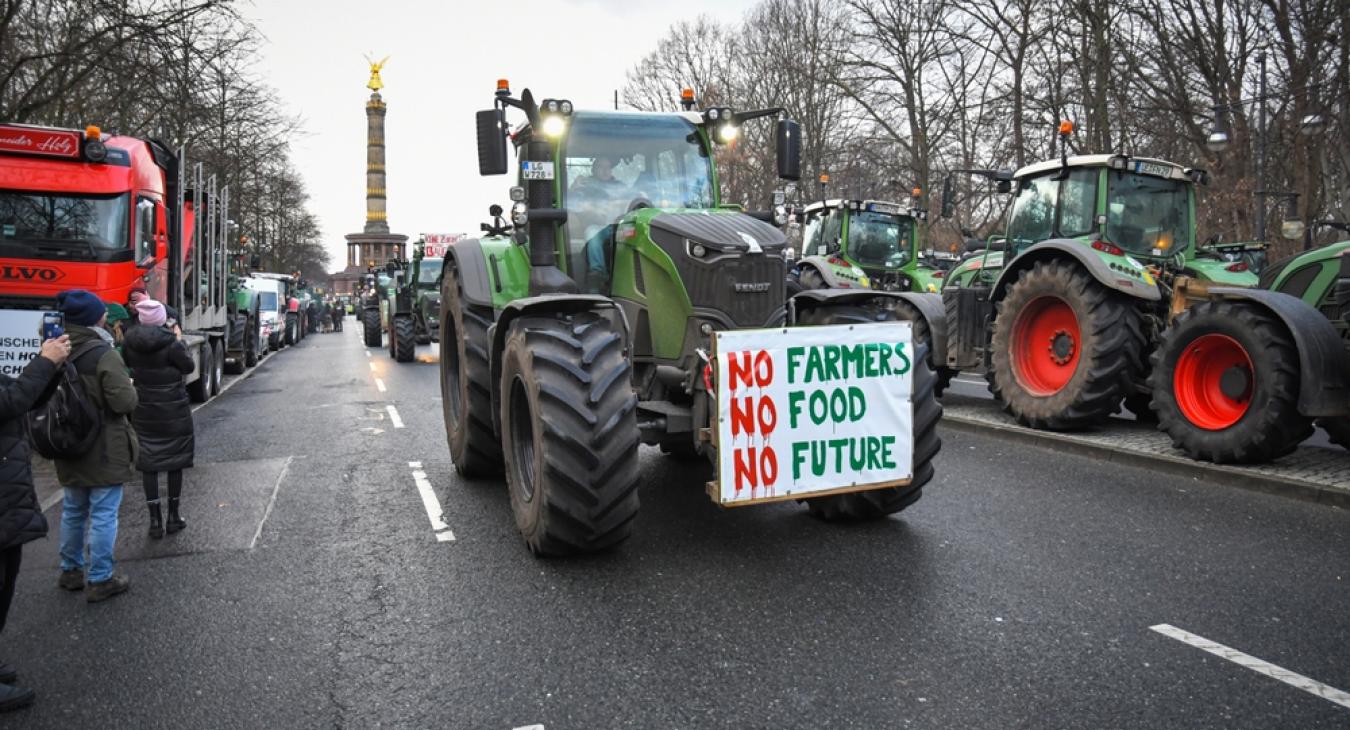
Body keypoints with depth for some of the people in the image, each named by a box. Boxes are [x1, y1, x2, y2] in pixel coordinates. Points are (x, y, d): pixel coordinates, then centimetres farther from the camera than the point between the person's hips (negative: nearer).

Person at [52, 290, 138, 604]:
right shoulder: (105, 355, -20)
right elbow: (124, 402, -22)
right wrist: (129, 387, -2)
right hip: (104, 451, -7)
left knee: (73, 511, 21)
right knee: (104, 515, 1)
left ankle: (71, 571, 33)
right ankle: (100, 580, 7)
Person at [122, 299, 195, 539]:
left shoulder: (131, 342, -4)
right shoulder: (170, 343, -17)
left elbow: (126, 362, 14)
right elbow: (188, 366, -5)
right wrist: (180, 342, 5)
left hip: (144, 411, 3)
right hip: (173, 411, -3)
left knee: (148, 464, 9)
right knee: (175, 461, 10)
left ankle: (155, 520, 9)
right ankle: (173, 516, 16)